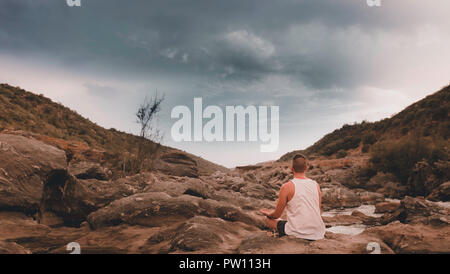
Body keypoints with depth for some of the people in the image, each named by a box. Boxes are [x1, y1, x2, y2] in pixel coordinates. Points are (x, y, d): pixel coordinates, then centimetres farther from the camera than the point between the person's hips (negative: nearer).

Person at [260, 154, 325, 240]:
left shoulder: (287, 187, -11)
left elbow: (277, 215, -2)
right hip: (318, 234, 6)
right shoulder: (316, 185, 3)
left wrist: (268, 213, 21)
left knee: (269, 219, 14)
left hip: (297, 234, -6)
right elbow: (319, 212, 14)